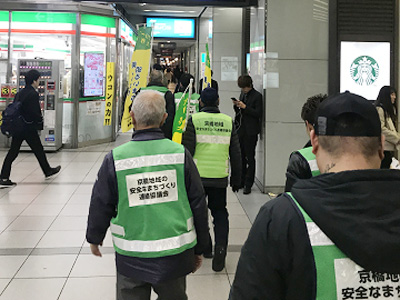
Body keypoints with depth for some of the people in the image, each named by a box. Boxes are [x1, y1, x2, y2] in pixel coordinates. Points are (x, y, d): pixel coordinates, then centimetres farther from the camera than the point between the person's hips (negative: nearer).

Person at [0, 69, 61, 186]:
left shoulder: (20, 93, 10)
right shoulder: (33, 94, -15)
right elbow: (35, 112, -20)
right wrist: (40, 122, -4)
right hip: (29, 128, -7)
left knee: (13, 151, 6)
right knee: (38, 150, 10)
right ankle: (47, 171, 28)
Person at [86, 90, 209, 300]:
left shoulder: (115, 158, -11)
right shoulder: (180, 154, -8)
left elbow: (101, 205, 0)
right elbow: (198, 204, -1)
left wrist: (94, 238, 20)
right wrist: (198, 249, 12)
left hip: (132, 258, -1)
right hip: (175, 256, 1)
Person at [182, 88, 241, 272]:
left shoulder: (194, 120, -7)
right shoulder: (228, 122, 3)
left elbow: (187, 151, -8)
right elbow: (236, 154, 7)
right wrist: (236, 179, 17)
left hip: (198, 176, -2)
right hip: (220, 178, 2)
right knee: (220, 212, 13)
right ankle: (220, 246, -5)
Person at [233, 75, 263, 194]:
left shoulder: (257, 96, -9)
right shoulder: (242, 94, 13)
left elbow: (258, 114, -15)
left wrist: (245, 107, -19)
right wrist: (236, 105, -2)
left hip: (250, 131, -7)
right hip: (240, 129, 7)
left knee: (250, 158, -1)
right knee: (241, 156, 13)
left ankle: (248, 184, 4)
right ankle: (241, 181, 25)